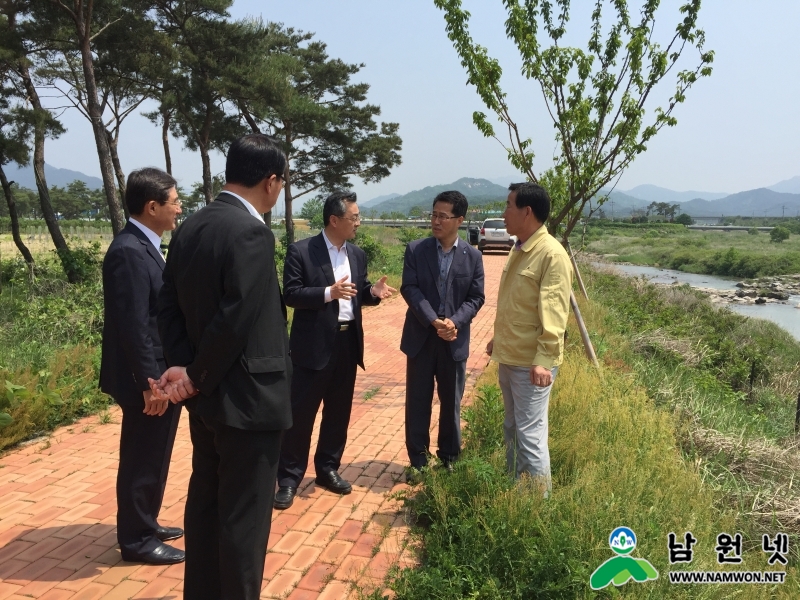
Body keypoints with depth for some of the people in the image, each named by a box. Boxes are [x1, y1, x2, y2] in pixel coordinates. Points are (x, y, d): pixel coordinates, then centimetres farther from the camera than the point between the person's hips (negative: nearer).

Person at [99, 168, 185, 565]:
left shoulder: (144, 246, 11)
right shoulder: (129, 251, -21)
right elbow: (132, 326, -24)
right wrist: (150, 382, -22)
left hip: (161, 375, 10)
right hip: (148, 380, -10)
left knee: (152, 458, 21)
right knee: (142, 461, 5)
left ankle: (144, 526, 36)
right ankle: (137, 540, 21)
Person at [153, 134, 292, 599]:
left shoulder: (190, 227, 6)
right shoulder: (253, 233, -21)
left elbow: (169, 305, 4)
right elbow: (236, 321, -24)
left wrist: (183, 366, -5)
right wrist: (197, 378, -11)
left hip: (206, 395, 9)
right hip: (247, 398, -9)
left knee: (205, 500, 20)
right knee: (245, 515, 5)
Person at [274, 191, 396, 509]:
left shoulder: (357, 254, 9)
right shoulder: (300, 251, -9)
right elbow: (291, 294, -14)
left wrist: (373, 292, -8)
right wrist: (329, 292, -26)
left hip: (348, 342, 6)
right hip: (314, 345, -6)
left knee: (339, 411, 15)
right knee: (300, 413, 2)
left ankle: (328, 468, 31)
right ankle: (289, 478, 15)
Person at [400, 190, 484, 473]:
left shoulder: (473, 256, 0)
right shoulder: (415, 249, -3)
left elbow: (476, 298, -2)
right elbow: (410, 289, -10)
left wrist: (454, 322, -19)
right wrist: (434, 321, -22)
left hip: (455, 341, 1)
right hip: (421, 337, 0)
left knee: (451, 402, 12)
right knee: (417, 402, 7)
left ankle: (449, 457, 28)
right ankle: (418, 459, 21)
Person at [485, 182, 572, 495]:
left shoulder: (552, 254, -17)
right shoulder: (518, 249, 11)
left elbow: (553, 314, -21)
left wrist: (544, 360, -24)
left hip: (531, 362, -9)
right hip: (508, 356, 9)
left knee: (530, 433, -2)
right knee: (512, 428, 18)